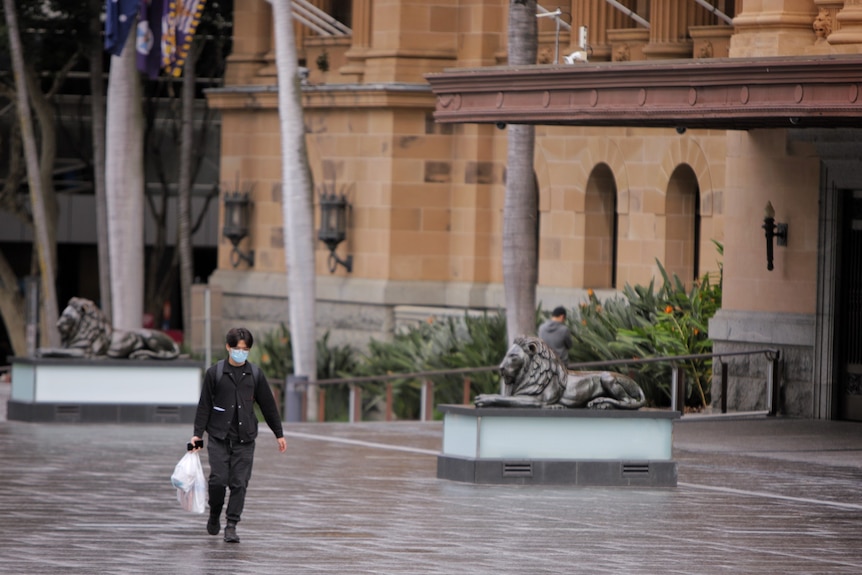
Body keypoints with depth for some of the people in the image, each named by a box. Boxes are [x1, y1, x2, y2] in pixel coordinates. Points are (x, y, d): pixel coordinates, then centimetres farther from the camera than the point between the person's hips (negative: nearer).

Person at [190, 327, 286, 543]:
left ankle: (231, 526, 2)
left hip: (245, 438, 1)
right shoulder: (215, 373, 0)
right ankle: (214, 516, 18)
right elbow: (204, 405, 3)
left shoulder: (255, 374, 5)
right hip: (219, 436, -1)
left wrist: (279, 434, 15)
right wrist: (198, 434, -2)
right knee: (218, 480, -8)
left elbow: (268, 405, 12)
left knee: (239, 483, -3)